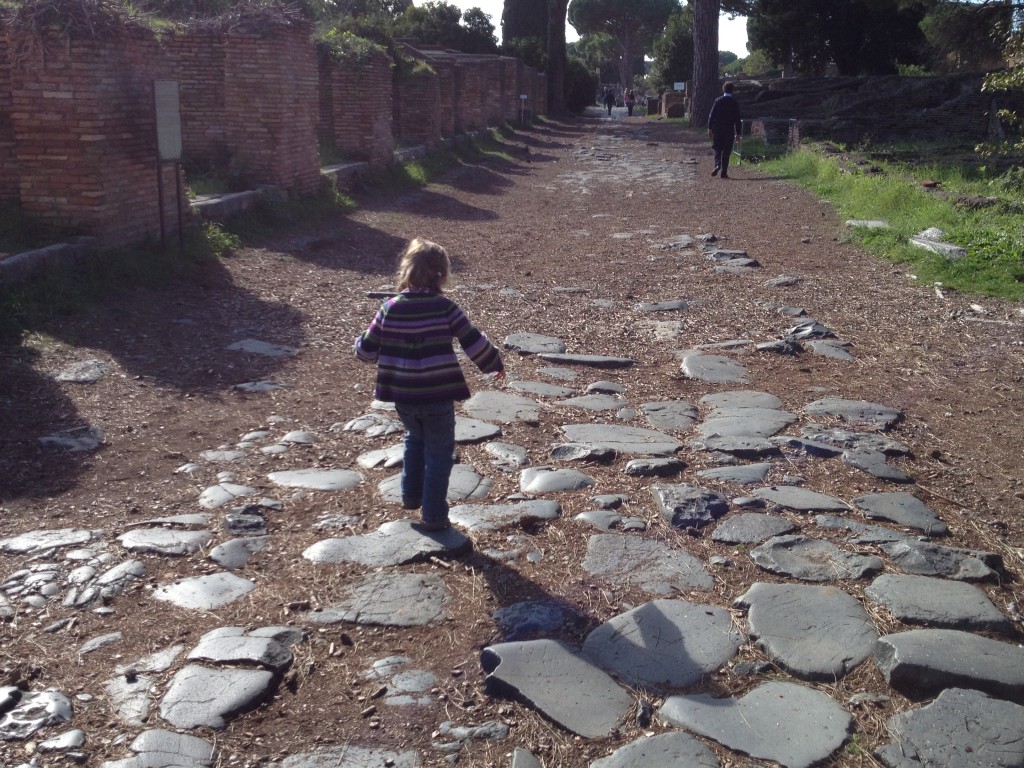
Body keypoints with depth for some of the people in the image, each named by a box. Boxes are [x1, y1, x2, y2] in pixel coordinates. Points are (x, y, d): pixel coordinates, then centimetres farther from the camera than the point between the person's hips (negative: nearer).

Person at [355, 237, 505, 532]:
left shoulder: (390, 308, -4)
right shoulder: (445, 308, -11)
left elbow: (367, 350, 2)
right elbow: (474, 343, -8)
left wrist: (360, 345, 26)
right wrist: (495, 364, 11)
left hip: (402, 397, 4)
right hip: (438, 397, -3)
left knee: (415, 439, 30)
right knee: (439, 453, 11)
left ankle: (411, 496, 37)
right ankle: (434, 516, 14)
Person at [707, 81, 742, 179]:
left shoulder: (718, 100, -3)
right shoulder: (735, 102, -1)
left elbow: (712, 115, -4)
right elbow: (737, 119, 0)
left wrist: (709, 128, 2)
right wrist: (738, 133, 5)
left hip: (717, 129, 0)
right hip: (729, 130, 0)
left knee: (717, 149, 10)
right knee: (726, 151, 5)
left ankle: (717, 165, -16)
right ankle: (724, 172, 4)